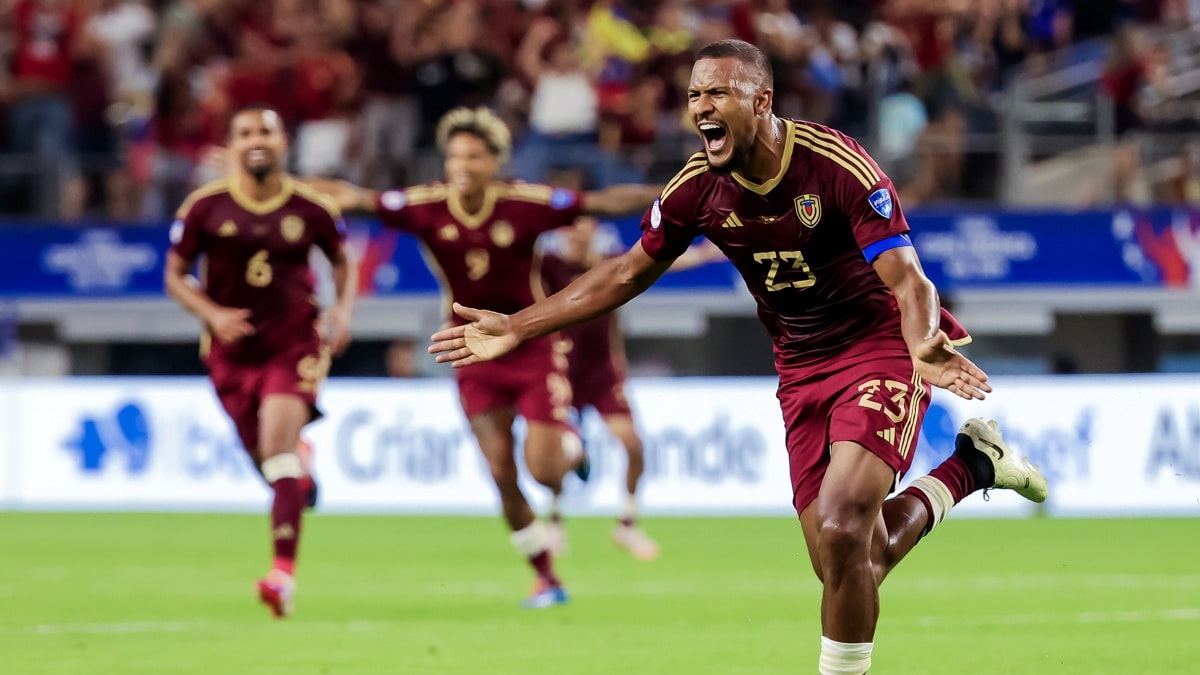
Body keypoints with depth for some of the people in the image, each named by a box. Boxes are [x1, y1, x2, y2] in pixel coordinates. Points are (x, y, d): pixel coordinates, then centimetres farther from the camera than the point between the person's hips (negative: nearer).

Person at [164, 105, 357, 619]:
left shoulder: (312, 208, -3)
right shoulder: (205, 207, -5)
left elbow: (342, 260, 14)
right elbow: (175, 276, 1)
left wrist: (343, 311, -3)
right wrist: (212, 314, -17)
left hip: (293, 344, -2)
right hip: (232, 349, 2)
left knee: (277, 450, -20)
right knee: (268, 462, 10)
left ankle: (284, 571, -24)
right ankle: (300, 461, 50)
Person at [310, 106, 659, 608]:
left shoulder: (527, 205, -17)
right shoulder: (426, 207, -11)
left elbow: (605, 203, -13)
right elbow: (355, 198, -11)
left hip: (534, 348, -2)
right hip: (476, 356, 2)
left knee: (542, 469, -11)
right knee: (502, 476, 0)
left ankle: (569, 446, 28)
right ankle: (546, 578, 15)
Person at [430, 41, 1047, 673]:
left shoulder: (839, 166, -22)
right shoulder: (698, 188, -5)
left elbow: (907, 279, -27)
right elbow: (628, 272, 8)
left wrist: (924, 346, -49)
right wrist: (515, 328, 4)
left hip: (881, 350, -6)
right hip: (800, 369, 6)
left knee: (841, 534, -26)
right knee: (846, 568, 2)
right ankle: (969, 465, 25)